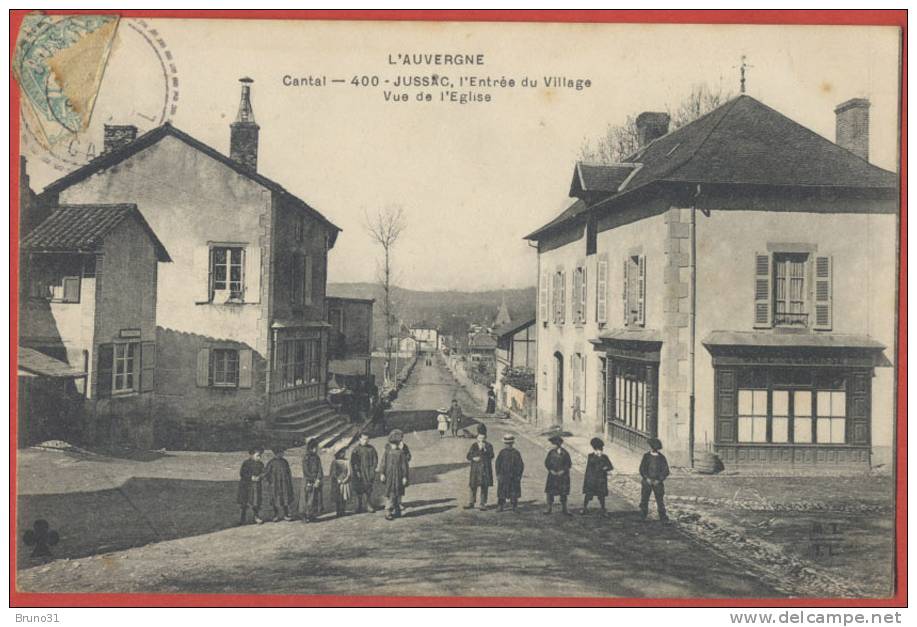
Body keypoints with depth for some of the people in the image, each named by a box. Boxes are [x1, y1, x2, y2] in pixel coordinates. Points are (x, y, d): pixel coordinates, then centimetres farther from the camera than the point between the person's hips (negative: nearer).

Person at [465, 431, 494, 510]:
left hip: (485, 469, -2)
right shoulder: (474, 446, 7)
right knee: (473, 486, 6)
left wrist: (484, 449, -23)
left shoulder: (488, 446, -1)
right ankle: (471, 504, 16)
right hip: (475, 469, 2)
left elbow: (491, 456, -14)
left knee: (484, 487, 0)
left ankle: (483, 505, 7)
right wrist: (474, 458, -13)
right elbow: (468, 456, 5)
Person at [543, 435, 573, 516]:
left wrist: (562, 471, -13)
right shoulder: (551, 452, 2)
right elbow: (547, 462, 6)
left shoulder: (564, 453, -5)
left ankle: (564, 509, 13)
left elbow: (569, 463, -4)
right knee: (549, 492, -1)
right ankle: (549, 508, 9)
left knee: (563, 493, 4)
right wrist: (550, 470, -7)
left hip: (562, 475, -2)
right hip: (552, 475, 2)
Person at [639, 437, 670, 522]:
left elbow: (666, 471, -1)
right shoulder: (646, 456, 1)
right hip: (646, 482, 1)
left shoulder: (662, 458, -2)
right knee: (644, 499, 1)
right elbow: (642, 469, 1)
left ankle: (663, 517, 3)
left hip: (657, 482, -1)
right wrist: (647, 478, -12)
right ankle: (643, 516, 11)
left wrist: (659, 480, -12)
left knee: (660, 500, -3)